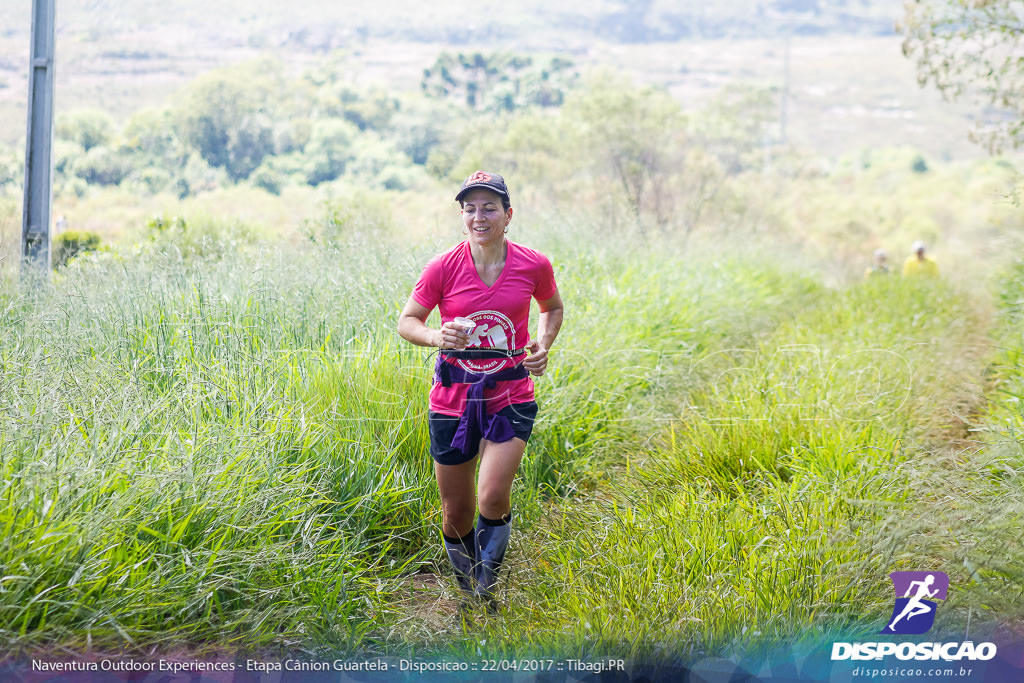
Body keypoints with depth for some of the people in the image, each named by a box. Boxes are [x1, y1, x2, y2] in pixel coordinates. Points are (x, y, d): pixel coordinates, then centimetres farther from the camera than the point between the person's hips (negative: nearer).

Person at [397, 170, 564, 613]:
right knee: (456, 511, 8)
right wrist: (436, 336, -21)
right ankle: (467, 592, 34)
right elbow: (407, 322, 1)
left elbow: (552, 308, 17)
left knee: (493, 497, -19)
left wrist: (544, 344, -2)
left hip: (510, 397, 0)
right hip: (453, 397, 1)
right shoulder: (444, 268, -8)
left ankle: (486, 588, 6)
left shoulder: (533, 266, -4)